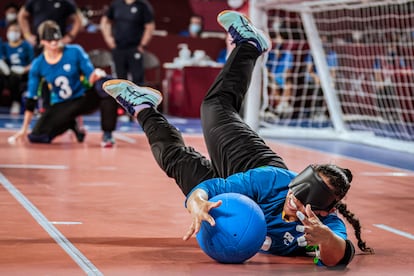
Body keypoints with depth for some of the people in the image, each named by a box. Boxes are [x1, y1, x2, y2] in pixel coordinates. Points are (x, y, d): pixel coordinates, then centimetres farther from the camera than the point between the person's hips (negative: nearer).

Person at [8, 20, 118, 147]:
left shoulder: (75, 52, -11)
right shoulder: (38, 65, -7)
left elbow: (91, 76, -9)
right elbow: (31, 98, -1)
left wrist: (96, 75, -36)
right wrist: (24, 128, 0)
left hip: (85, 98, -2)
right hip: (61, 106, 2)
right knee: (36, 136, -20)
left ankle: (107, 135, -24)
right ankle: (71, 125, 11)